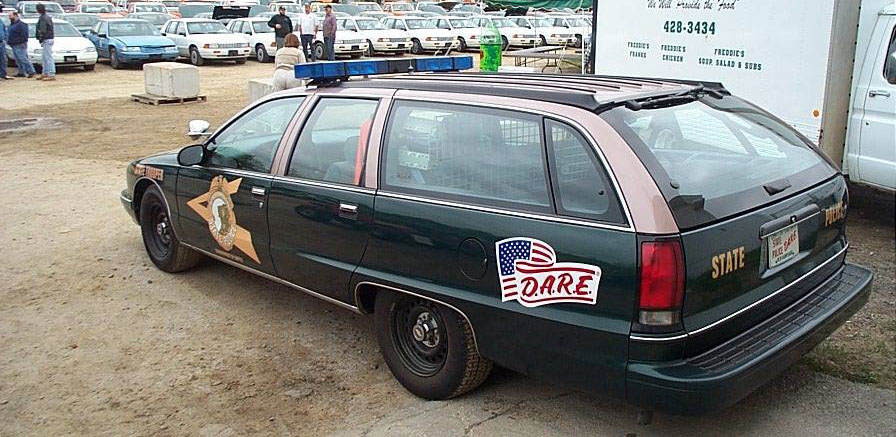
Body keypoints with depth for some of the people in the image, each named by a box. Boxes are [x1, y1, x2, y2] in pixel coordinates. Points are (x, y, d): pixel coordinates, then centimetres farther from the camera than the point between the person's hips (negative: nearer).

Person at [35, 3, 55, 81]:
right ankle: (45, 73, 25)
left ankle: (52, 75, -11)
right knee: (44, 57, 17)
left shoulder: (43, 18, -16)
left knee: (48, 57, -10)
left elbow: (43, 31, -20)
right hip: (48, 39, 10)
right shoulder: (47, 17, 16)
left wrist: (41, 39, -13)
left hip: (46, 40, -10)